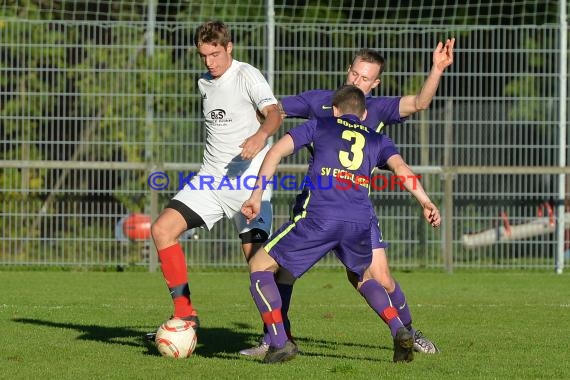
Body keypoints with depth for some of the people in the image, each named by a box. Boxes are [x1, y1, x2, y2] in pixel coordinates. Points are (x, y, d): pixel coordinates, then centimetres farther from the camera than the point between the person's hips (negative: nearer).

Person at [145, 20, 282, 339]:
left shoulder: (247, 76, -9)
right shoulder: (205, 83, 14)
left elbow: (274, 113, -25)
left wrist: (261, 135, -44)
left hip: (248, 179, -7)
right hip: (211, 178, 7)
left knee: (257, 257, -14)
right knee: (162, 229, -7)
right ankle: (185, 314, -1)